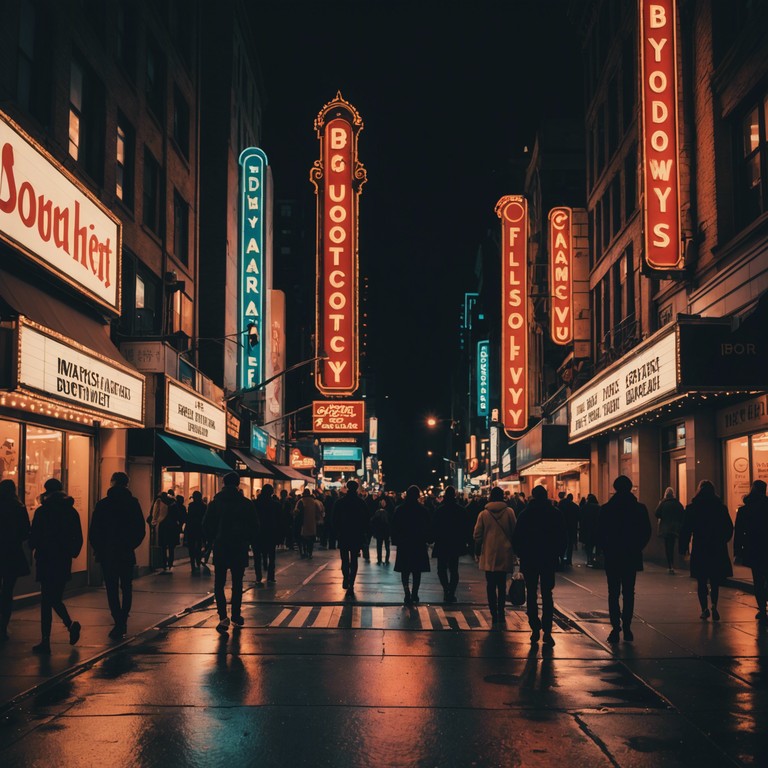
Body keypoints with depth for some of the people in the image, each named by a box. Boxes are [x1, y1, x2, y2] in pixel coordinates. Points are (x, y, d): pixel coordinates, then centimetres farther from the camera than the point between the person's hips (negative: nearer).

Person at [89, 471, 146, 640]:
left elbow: (93, 531, -3)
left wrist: (98, 549, 10)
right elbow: (141, 530, 1)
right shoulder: (133, 503, 0)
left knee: (112, 589, 2)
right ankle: (123, 622, 13)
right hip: (127, 554, 2)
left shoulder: (102, 504, -4)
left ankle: (119, 622, -7)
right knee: (126, 588, 16)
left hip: (107, 554, -2)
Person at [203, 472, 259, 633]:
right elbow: (255, 527, -2)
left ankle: (223, 617, -12)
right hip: (240, 549, 1)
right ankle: (236, 616, 20)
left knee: (219, 584, 4)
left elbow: (206, 525, -2)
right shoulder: (246, 503, -4)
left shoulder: (215, 503, -3)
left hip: (220, 548, 0)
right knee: (237, 584, 14)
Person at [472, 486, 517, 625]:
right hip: (505, 554, 1)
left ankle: (494, 614, 3)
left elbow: (477, 536, -1)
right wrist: (514, 551, 11)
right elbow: (515, 533, 1)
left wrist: (477, 552, 10)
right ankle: (500, 613, 6)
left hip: (488, 555, 0)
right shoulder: (509, 512, -3)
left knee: (491, 585, 6)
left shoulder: (483, 514, -2)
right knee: (502, 584, 11)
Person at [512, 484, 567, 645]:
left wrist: (521, 554, 8)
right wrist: (556, 553, 10)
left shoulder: (525, 513, -3)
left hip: (529, 559, -1)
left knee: (531, 594, 10)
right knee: (547, 595, 6)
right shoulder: (556, 513, -1)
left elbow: (516, 538, -3)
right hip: (549, 560, 1)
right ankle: (547, 631, -3)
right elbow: (564, 537, 0)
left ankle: (535, 629, 6)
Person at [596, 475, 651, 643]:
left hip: (612, 558, -1)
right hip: (632, 558, 1)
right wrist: (637, 548, 13)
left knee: (613, 593, 5)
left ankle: (616, 628, -3)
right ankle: (627, 627, 6)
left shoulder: (606, 509, -6)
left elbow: (599, 535, -4)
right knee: (629, 593, 10)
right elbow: (647, 533, 1)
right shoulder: (640, 508, -3)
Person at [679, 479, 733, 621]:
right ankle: (714, 606, -9)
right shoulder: (721, 507, 0)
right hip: (718, 551, 1)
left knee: (701, 581, 9)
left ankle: (704, 609, 5)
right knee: (715, 581, 11)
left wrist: (683, 549, 2)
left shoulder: (692, 508, -4)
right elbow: (729, 528, 5)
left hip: (699, 551, -1)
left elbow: (686, 530, -5)